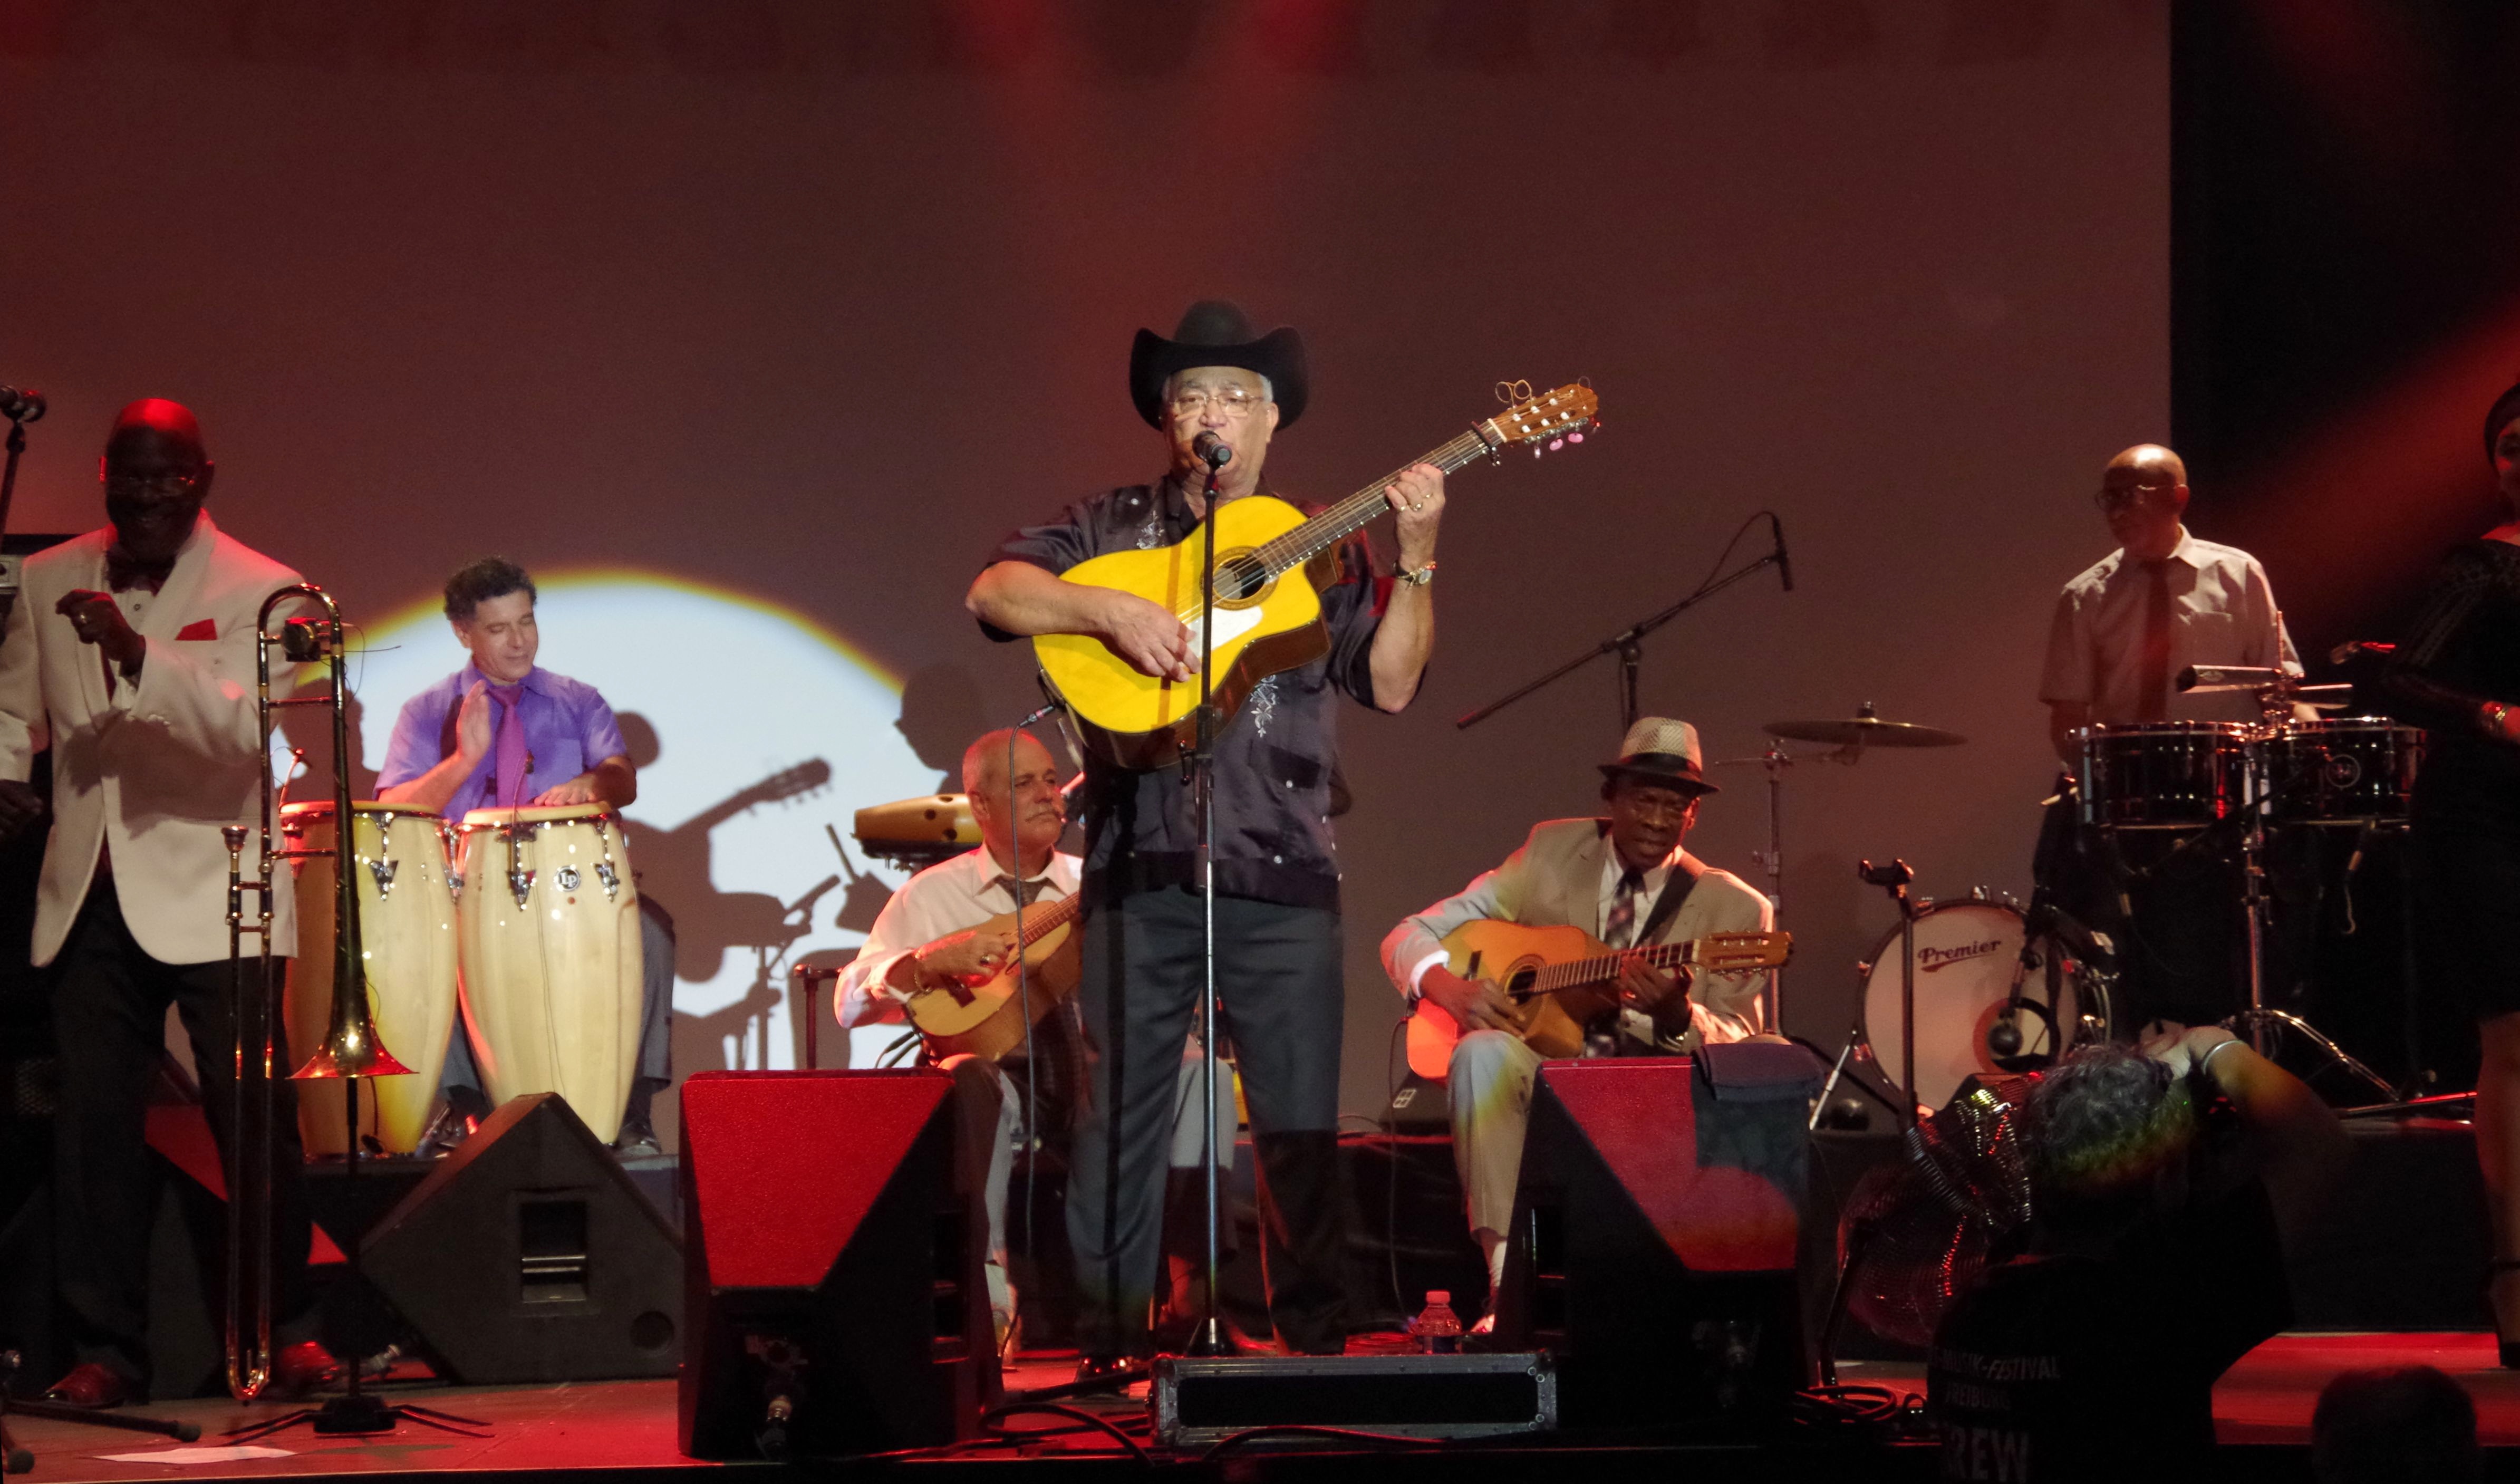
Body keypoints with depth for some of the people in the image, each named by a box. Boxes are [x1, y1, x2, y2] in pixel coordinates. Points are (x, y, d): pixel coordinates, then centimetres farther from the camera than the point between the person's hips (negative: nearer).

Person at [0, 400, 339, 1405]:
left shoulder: (260, 592, -4)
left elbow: (249, 727, -20)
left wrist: (138, 652, -33)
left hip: (211, 898, -3)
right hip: (92, 895, 4)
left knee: (255, 1121, -3)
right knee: (92, 1123, 1)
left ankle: (287, 1333, 13)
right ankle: (105, 1350, 9)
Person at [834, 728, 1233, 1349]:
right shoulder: (932, 896, 10)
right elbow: (851, 1002, 2)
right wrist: (931, 962, -15)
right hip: (1004, 1082, -2)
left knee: (1198, 1071, -27)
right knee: (970, 1081, -38)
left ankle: (1192, 1276, -33)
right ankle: (988, 1297, -40)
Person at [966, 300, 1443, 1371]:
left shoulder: (1322, 546, 12)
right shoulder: (1111, 527, 11)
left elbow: (1390, 683, 4)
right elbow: (994, 593, -3)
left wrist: (1416, 559, -7)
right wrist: (1111, 610, -18)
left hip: (1281, 877, 0)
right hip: (1139, 869, 0)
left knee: (1302, 1125, 0)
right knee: (1118, 1117, 2)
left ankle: (1315, 1343, 8)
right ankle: (1107, 1350, 8)